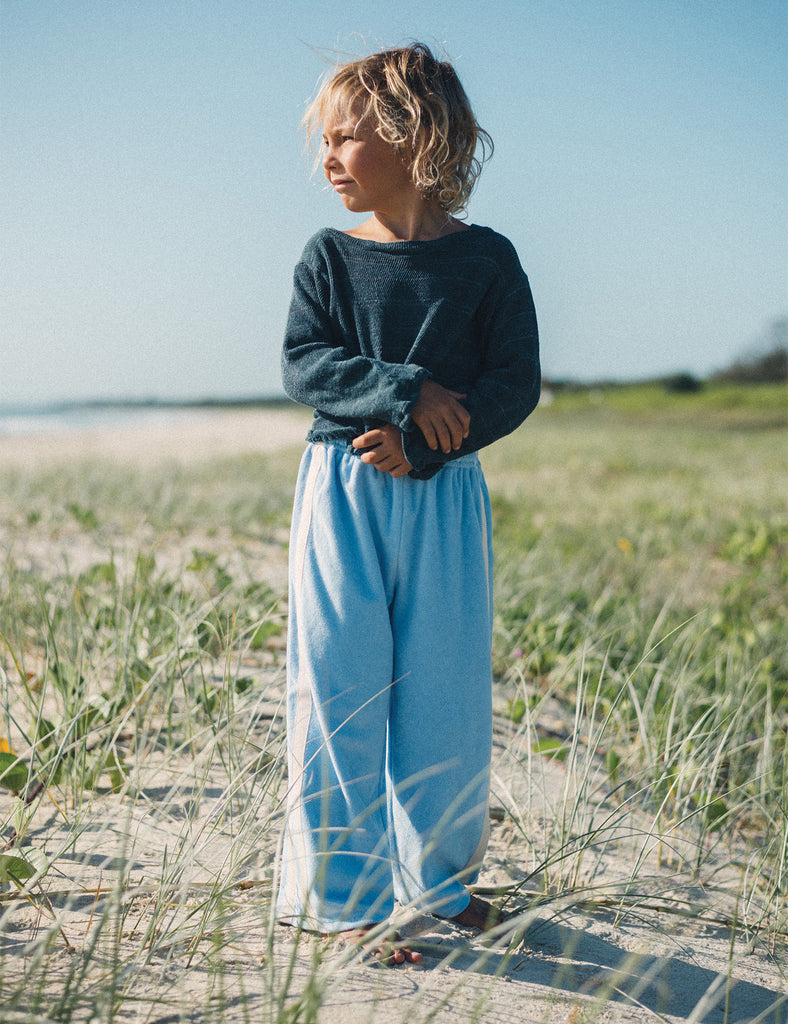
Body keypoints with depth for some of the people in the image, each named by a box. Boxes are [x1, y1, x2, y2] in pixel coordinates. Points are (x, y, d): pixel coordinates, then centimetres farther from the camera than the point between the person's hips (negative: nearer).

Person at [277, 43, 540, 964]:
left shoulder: (485, 258, 2)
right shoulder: (328, 256, 6)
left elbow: (515, 384, -4)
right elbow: (303, 365, -6)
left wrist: (422, 447, -16)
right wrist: (408, 391, -20)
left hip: (443, 497, 0)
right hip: (341, 494, 1)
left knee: (445, 696, 6)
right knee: (340, 693, 0)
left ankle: (439, 879, 26)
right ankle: (344, 896, 13)